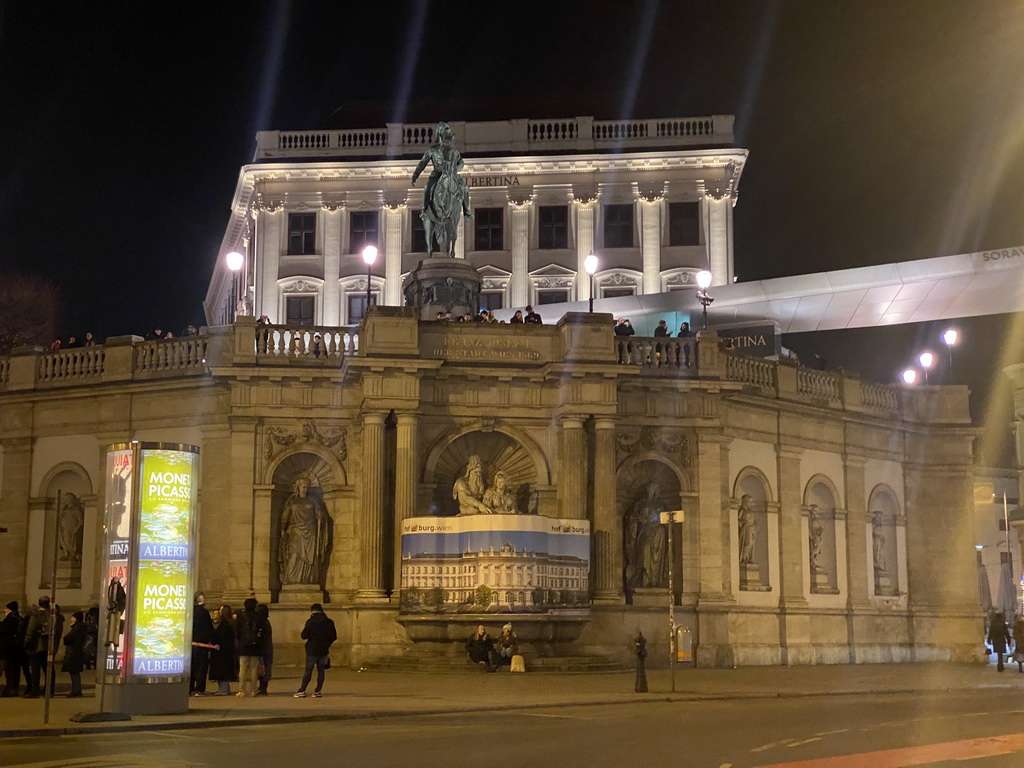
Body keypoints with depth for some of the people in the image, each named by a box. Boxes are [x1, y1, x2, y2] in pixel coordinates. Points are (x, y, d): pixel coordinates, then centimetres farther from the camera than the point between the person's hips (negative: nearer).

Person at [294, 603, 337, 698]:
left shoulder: (310, 622, -10)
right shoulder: (329, 622, 1)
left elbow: (304, 636, -11)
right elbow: (334, 636, 6)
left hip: (312, 651, -3)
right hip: (323, 651, 3)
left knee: (308, 671, 2)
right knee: (320, 671, 8)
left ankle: (302, 691, 3)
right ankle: (317, 691, 7)